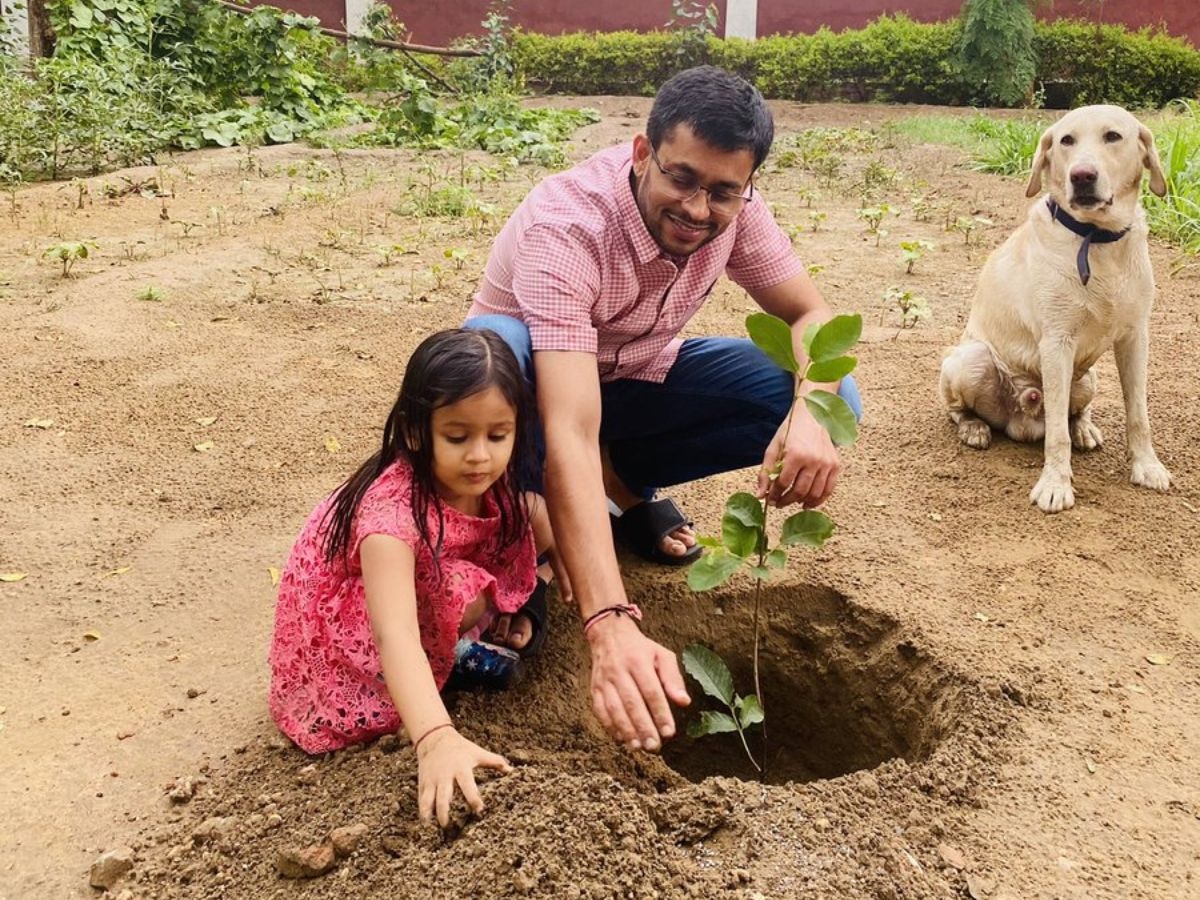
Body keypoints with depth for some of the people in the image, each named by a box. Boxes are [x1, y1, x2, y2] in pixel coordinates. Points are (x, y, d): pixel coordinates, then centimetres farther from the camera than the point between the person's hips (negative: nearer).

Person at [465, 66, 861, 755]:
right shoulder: (566, 225, -36)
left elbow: (812, 314, -10)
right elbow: (570, 433, -46)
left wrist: (813, 413, -36)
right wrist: (611, 624, -56)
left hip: (639, 380, 5)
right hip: (540, 383, -5)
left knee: (832, 403, -15)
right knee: (491, 345, -41)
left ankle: (627, 487, 3)